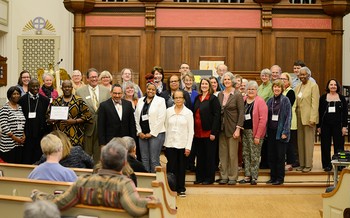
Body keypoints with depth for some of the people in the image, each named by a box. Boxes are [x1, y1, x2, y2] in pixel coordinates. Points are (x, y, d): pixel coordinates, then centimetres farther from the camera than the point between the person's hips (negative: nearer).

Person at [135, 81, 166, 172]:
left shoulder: (160, 100, -2)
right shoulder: (140, 101, 12)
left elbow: (161, 119, -9)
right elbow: (136, 117, 12)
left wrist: (152, 133, -11)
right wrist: (139, 132, 2)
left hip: (156, 133, -5)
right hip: (142, 134, 5)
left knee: (154, 160, -5)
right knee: (144, 158, 8)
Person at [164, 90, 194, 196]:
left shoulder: (188, 112, 0)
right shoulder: (168, 111, 5)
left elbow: (191, 131, -1)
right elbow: (165, 127, 7)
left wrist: (188, 147, -6)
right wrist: (164, 142, 2)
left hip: (182, 144, -1)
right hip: (170, 144, 1)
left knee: (181, 168, 5)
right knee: (171, 167, 0)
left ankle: (181, 189, 16)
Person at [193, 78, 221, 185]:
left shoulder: (213, 99, -6)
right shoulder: (197, 98, 13)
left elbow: (217, 116, -11)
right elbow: (194, 114, 14)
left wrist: (213, 132, -16)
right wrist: (193, 130, 7)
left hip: (208, 132, -6)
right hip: (198, 132, 6)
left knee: (209, 156, 2)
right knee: (200, 156, 12)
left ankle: (209, 178, 10)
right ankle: (200, 177, 20)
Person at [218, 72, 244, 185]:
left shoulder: (237, 95, -5)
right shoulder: (220, 94, 9)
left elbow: (241, 113, -7)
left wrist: (238, 128, -13)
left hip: (232, 127, -5)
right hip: (222, 127, 5)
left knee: (233, 154, -1)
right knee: (222, 153, 7)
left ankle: (233, 177, 7)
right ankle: (224, 176, 15)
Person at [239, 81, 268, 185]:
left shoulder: (260, 101, -8)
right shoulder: (243, 100, 9)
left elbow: (263, 120, -12)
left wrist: (258, 136, -16)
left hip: (255, 132, -6)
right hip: (244, 131, 6)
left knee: (254, 156, -3)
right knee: (245, 154, 9)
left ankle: (254, 177, 5)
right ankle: (247, 176, 17)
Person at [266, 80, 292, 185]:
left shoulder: (285, 100, -4)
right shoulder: (270, 101, 11)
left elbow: (288, 117, -8)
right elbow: (266, 116, 13)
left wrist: (285, 132, -14)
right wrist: (265, 130, 5)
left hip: (280, 131, -5)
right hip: (271, 131, 5)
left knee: (280, 156, -1)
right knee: (271, 155, 8)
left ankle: (280, 178, 7)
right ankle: (273, 177, 18)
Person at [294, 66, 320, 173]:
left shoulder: (313, 86, -6)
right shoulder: (297, 87, 14)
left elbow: (315, 104, -11)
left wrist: (312, 119, -17)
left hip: (308, 118, -6)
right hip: (299, 117, 6)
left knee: (308, 142, -2)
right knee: (300, 142, 9)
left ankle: (308, 165, 4)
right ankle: (301, 164, 16)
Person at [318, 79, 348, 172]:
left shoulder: (342, 98, 5)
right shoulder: (323, 98, 5)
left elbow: (345, 113, 3)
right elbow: (319, 112, 6)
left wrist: (344, 126, -4)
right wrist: (319, 126, 2)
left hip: (338, 125, -1)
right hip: (325, 125, 1)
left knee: (338, 145, 1)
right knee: (325, 146, 4)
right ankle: (327, 165, 12)